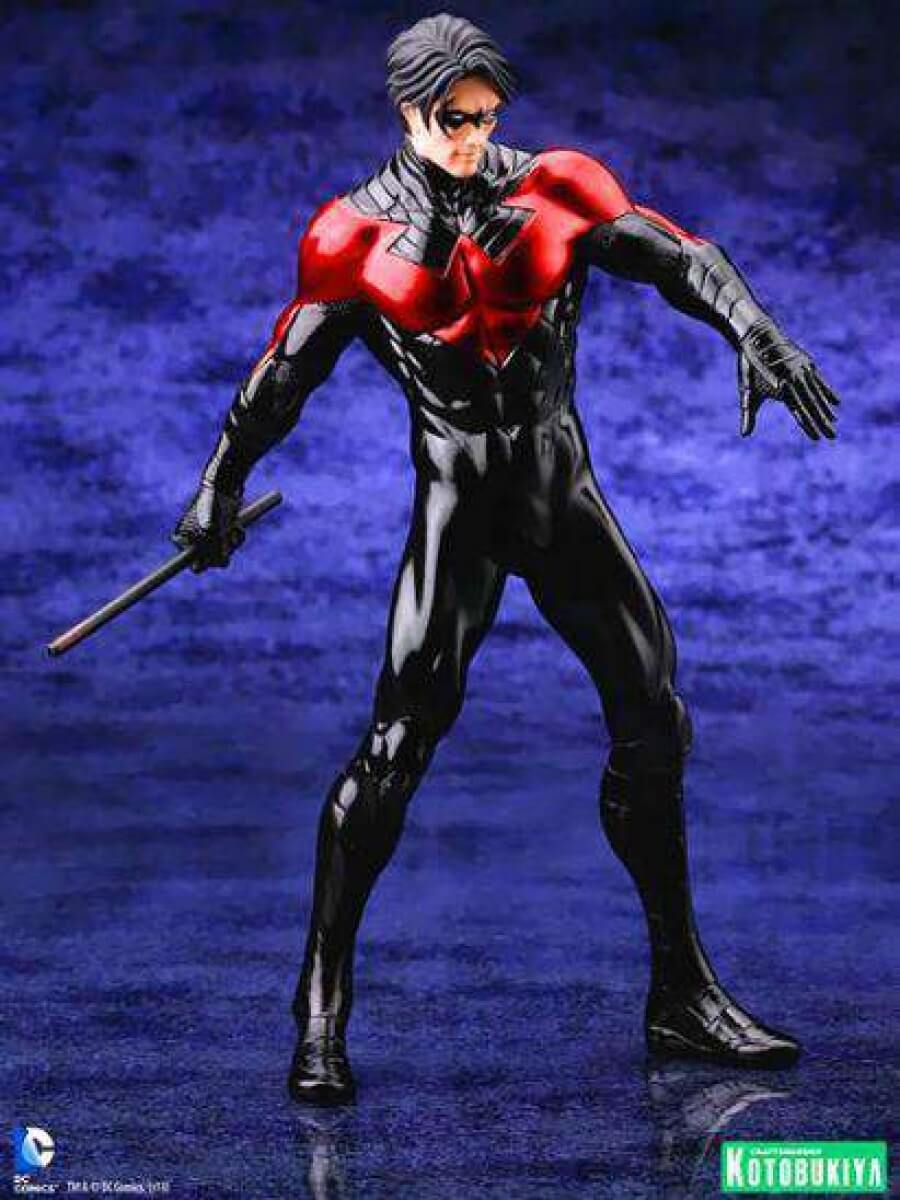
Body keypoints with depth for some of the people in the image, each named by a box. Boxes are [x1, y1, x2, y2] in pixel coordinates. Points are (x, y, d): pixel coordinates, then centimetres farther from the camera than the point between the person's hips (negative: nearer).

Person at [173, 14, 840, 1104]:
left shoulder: (552, 190, 4)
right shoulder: (359, 235, -1)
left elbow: (676, 257, -1)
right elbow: (288, 367, 6)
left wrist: (754, 335, -18)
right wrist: (221, 486, 6)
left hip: (563, 489, 4)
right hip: (459, 502, -3)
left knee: (653, 719, 3)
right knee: (399, 743, -13)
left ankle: (681, 996, 16)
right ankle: (321, 1009, 0)